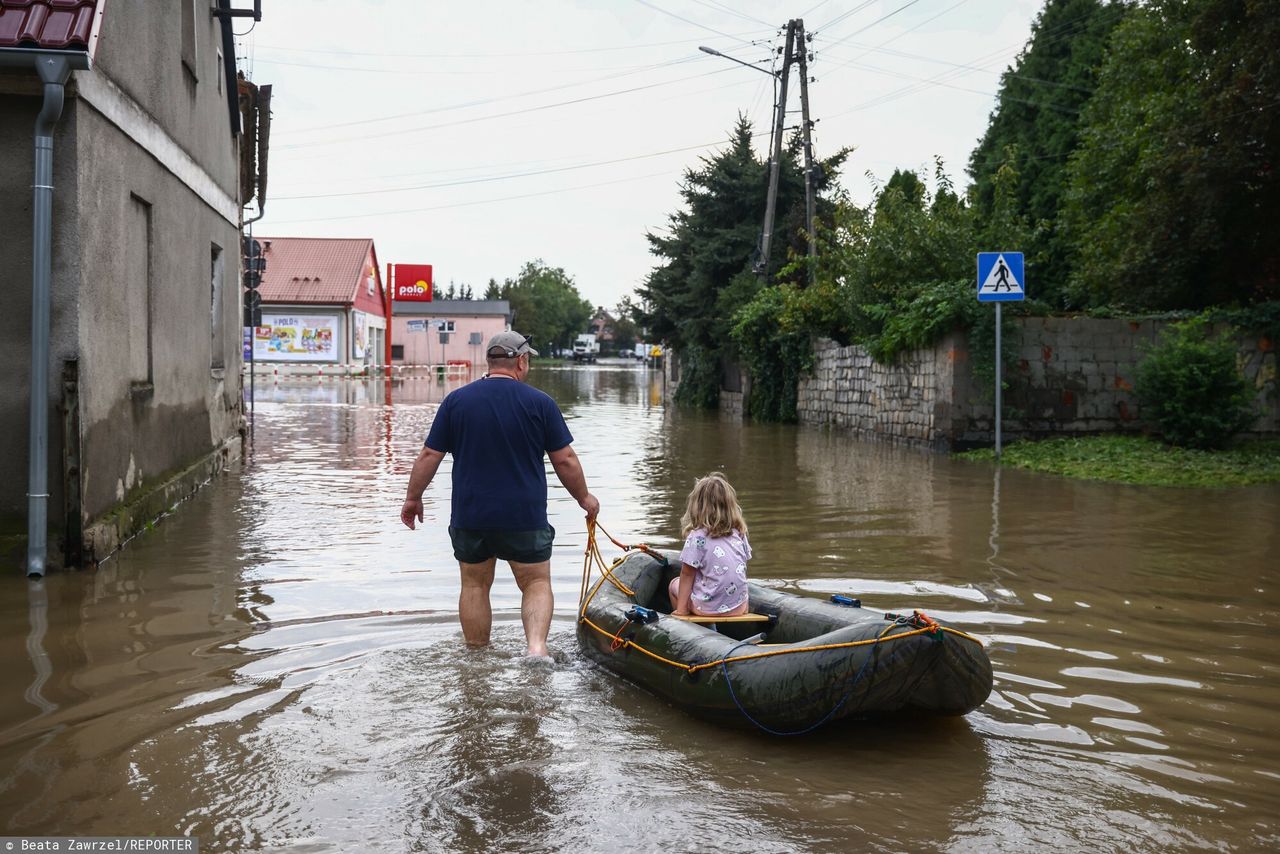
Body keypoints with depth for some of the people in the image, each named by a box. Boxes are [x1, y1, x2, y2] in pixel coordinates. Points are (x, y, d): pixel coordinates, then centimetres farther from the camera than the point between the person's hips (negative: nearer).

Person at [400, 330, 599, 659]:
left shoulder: (456, 400, 0)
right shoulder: (540, 403, -5)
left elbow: (429, 455, 1)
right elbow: (565, 460, -3)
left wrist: (413, 497, 14)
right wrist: (584, 497, 12)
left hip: (470, 515, 2)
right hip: (525, 517, -2)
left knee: (474, 585, 15)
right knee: (537, 583, 9)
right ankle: (537, 645, -12)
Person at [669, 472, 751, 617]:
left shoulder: (697, 537, -15)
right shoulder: (739, 534, -2)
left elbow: (687, 574, -8)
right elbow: (741, 570, 7)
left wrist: (681, 609, 1)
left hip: (710, 608, -4)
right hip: (738, 606, 4)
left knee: (675, 584, 22)